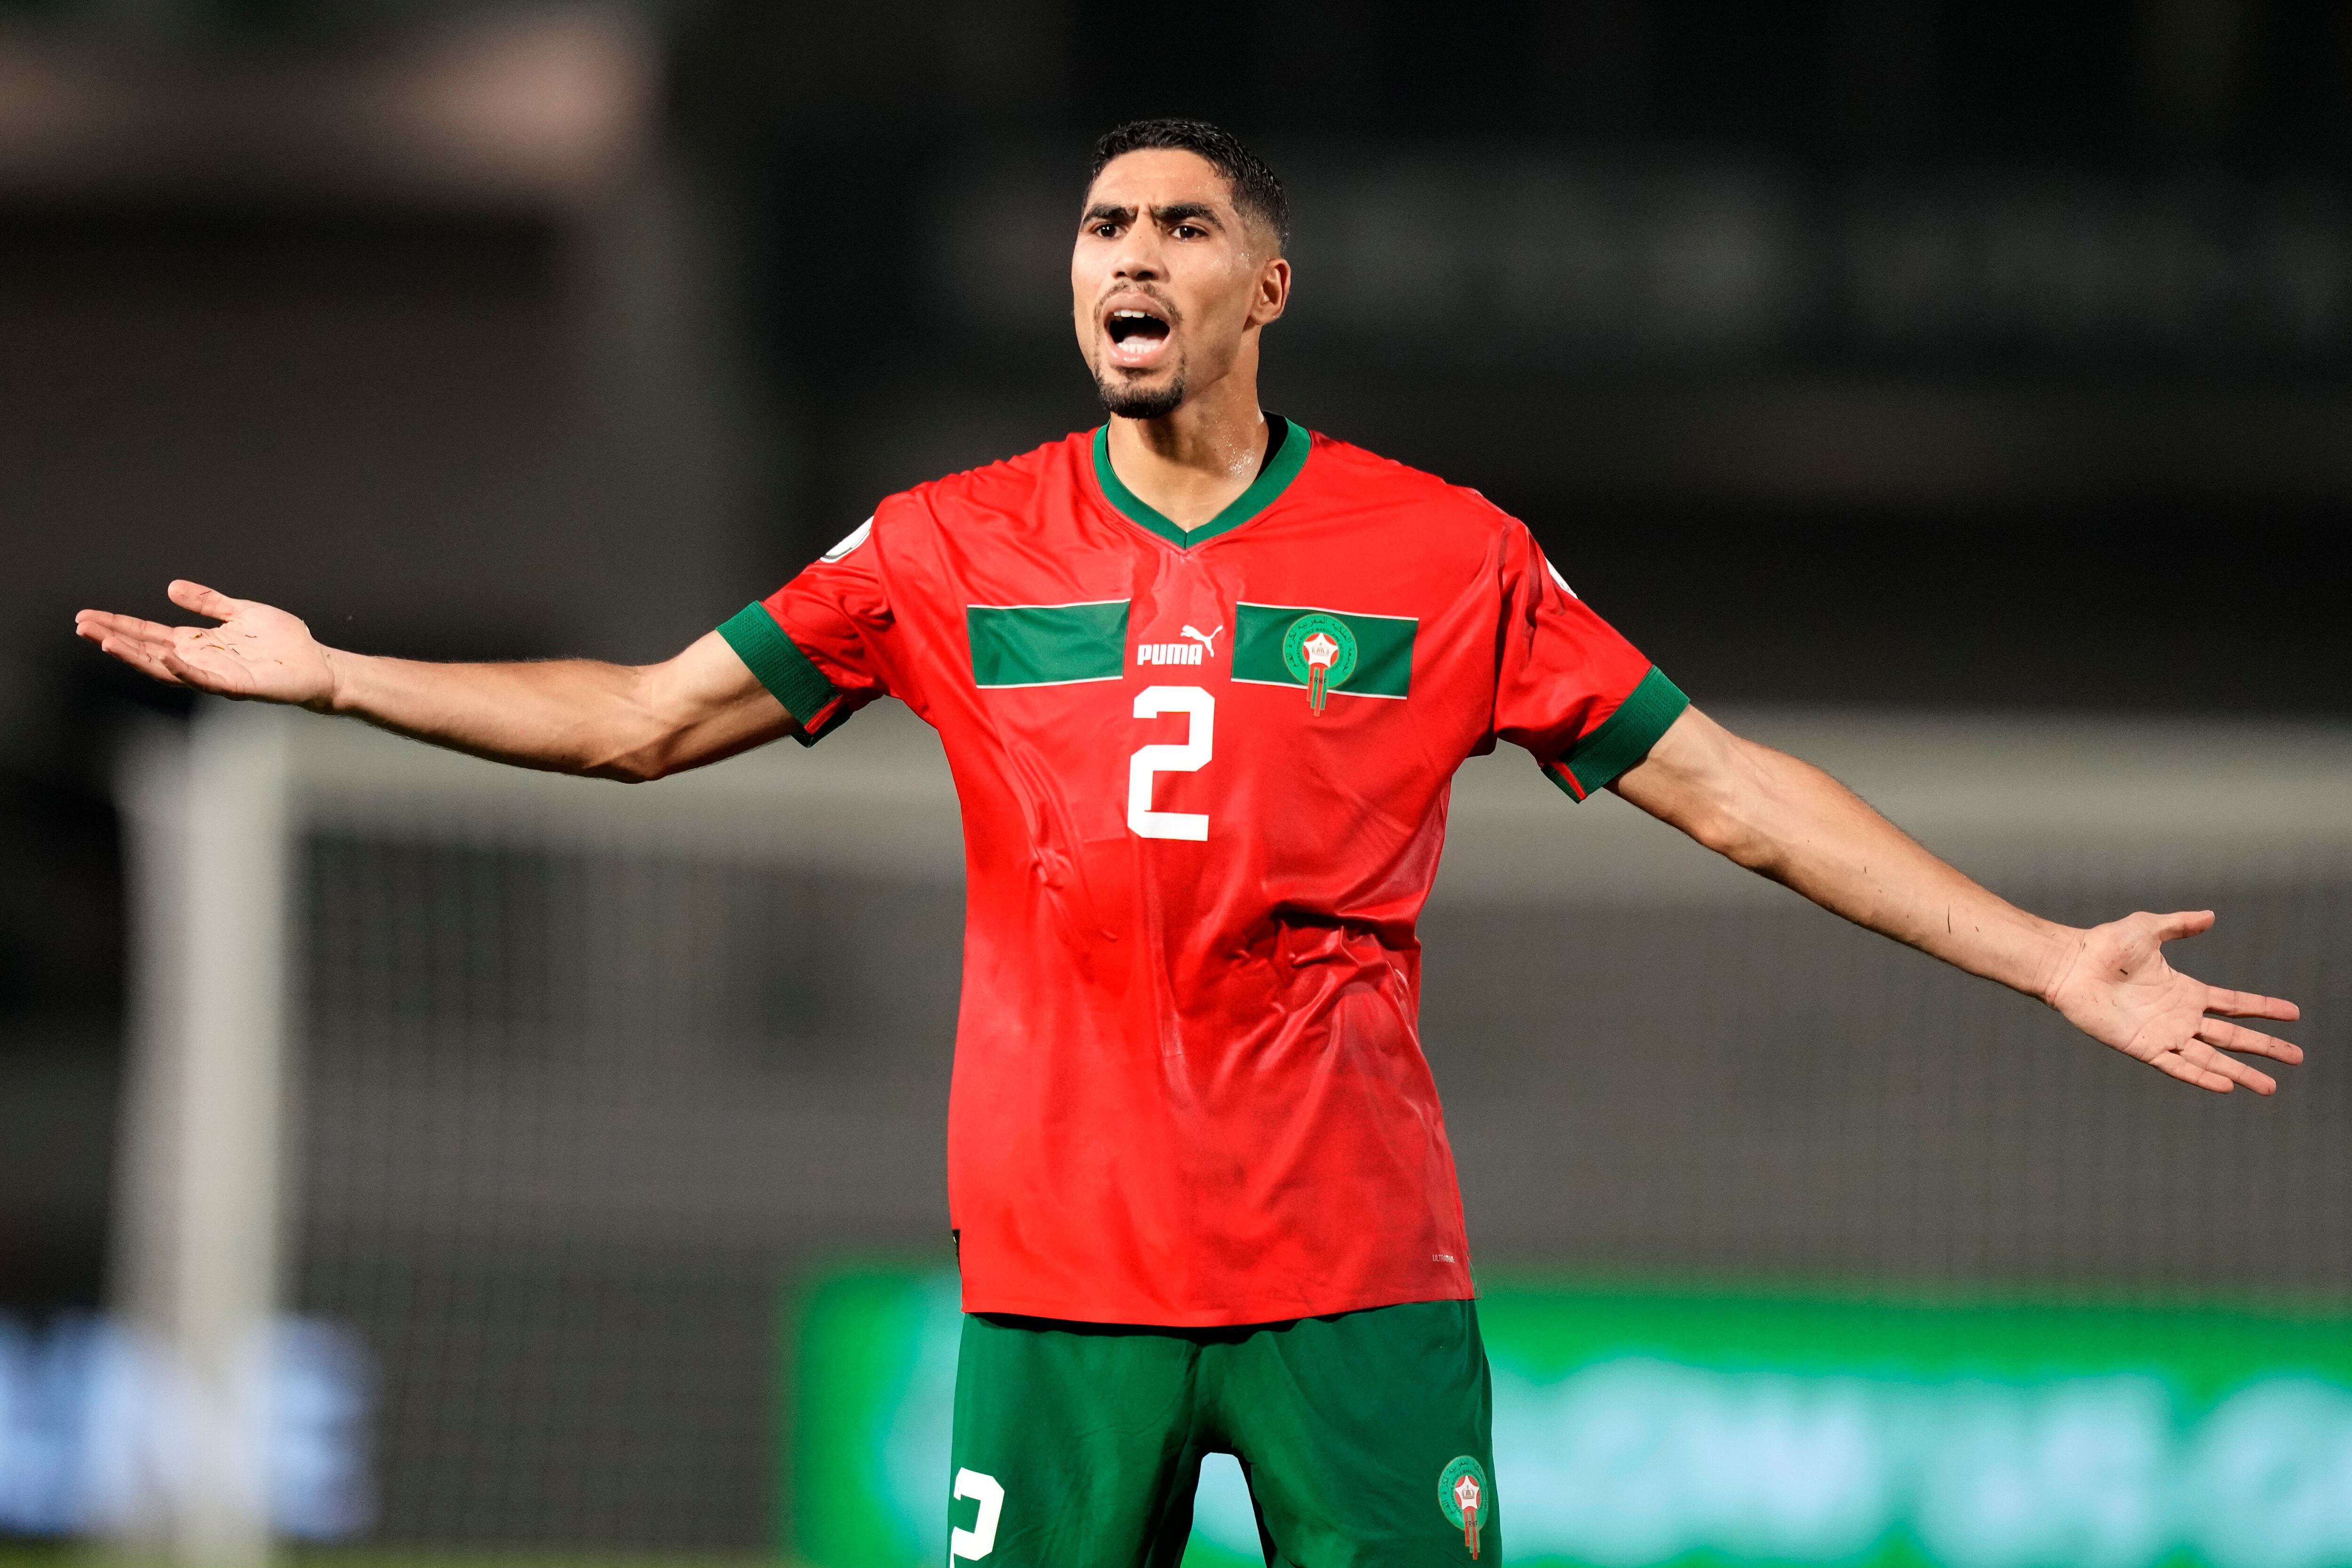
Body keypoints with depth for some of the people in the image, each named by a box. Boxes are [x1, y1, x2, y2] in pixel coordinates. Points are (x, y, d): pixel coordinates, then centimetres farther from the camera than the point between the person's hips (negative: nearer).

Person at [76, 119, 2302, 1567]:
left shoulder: (1444, 560, 4)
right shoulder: (953, 554, 8)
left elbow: (1724, 787, 6)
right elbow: (648, 719, 14)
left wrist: (2052, 959, 0)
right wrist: (331, 679, 8)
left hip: (1358, 1273, -1)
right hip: (1059, 1271, 1)